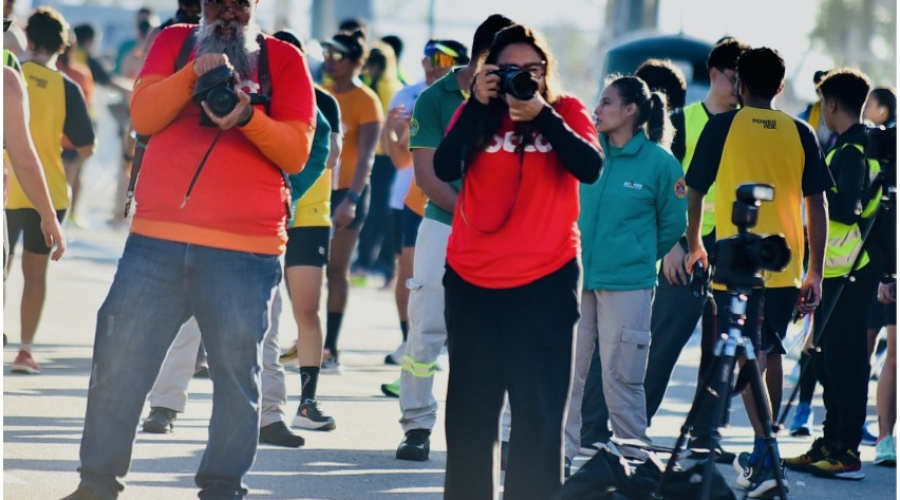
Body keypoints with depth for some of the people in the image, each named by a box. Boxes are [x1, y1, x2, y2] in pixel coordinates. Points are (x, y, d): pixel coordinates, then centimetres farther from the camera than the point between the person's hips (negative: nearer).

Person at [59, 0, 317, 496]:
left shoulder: (283, 59, 7)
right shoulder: (173, 42, 14)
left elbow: (296, 151, -2)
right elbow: (143, 116, 0)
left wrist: (248, 116, -19)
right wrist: (193, 74, -15)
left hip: (244, 250, -2)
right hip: (156, 241, 2)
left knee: (237, 376, -2)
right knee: (118, 365, 2)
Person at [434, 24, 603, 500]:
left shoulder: (567, 112, 1)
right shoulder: (475, 113, 5)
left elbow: (591, 168, -15)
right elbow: (446, 169, -11)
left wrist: (543, 116, -23)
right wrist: (478, 105, -17)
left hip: (546, 279, -2)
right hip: (471, 279, 2)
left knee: (539, 411, -3)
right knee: (470, 408, 10)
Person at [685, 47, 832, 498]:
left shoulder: (723, 127, -2)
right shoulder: (800, 134, 4)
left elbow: (694, 192, 3)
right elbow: (817, 205, 3)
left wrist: (694, 246, 20)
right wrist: (815, 274, 8)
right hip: (785, 267, 3)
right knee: (770, 356, 19)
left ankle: (767, 459, -21)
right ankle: (761, 456, 28)